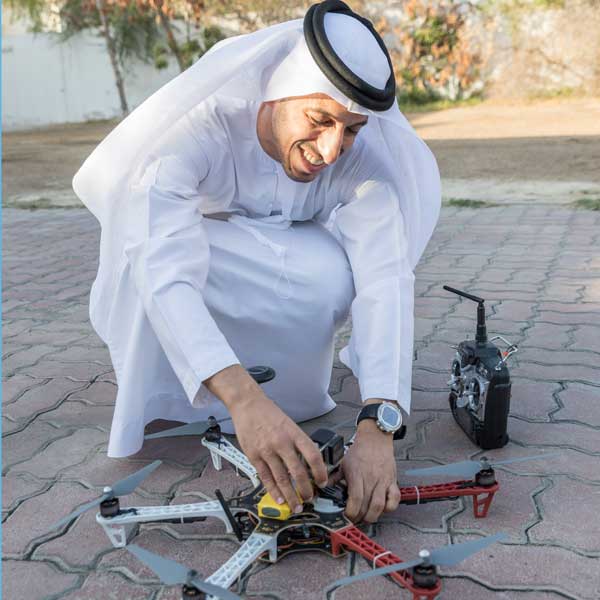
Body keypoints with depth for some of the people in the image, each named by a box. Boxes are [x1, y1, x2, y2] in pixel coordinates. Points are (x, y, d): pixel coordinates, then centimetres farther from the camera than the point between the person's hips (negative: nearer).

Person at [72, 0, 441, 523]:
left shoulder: (361, 158, -28)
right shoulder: (199, 125, -37)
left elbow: (386, 278, -39)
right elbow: (163, 269, -49)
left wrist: (377, 427, -53)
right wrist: (243, 399, -63)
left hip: (293, 256, 2)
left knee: (331, 275, -33)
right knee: (144, 276, -37)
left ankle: (293, 394, -3)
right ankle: (155, 411, -7)